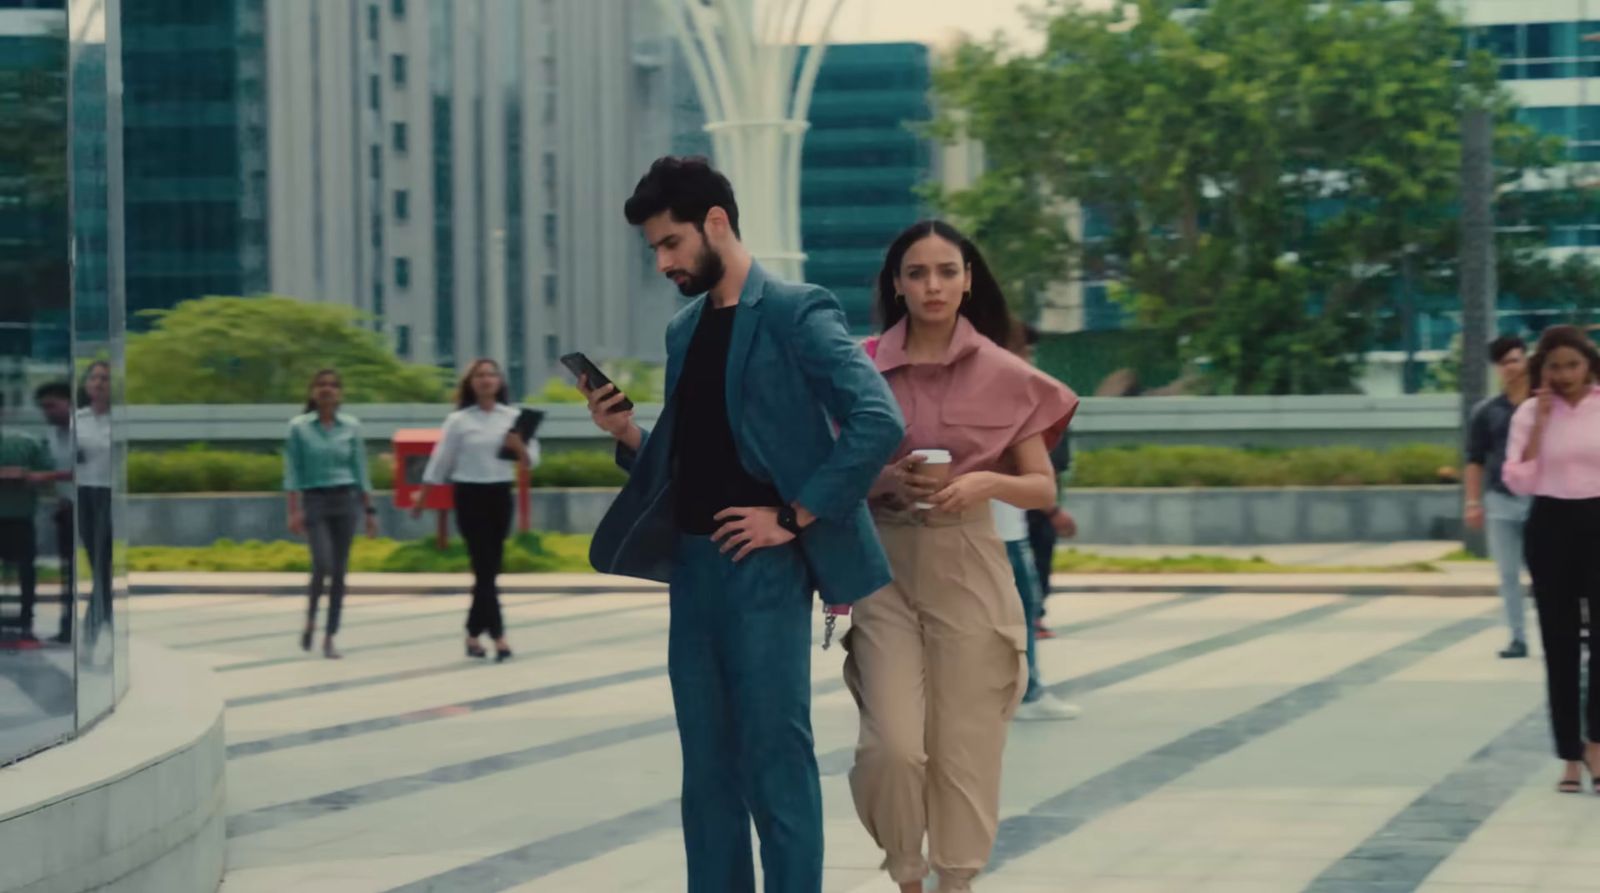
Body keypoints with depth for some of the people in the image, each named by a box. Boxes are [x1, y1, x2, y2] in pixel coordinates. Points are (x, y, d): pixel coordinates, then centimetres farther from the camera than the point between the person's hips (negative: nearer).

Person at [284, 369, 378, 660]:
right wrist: (294, 510, -10)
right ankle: (310, 620, 10)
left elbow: (360, 470, 9)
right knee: (323, 564, -17)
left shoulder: (351, 426, 5)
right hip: (315, 501, -2)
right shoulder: (299, 427, 0)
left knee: (340, 571, 1)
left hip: (346, 501, 2)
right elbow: (292, 472, -2)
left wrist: (369, 510, 7)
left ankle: (329, 638, 8)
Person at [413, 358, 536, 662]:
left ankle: (473, 634, 18)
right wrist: (421, 501, 6)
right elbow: (441, 462, 3)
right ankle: (498, 636, -10)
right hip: (470, 495, -3)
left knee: (490, 568, 7)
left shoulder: (513, 418, 4)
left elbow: (531, 461, 3)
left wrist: (519, 447, -19)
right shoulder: (458, 420, -2)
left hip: (500, 495, 3)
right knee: (484, 568, -8)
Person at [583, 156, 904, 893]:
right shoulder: (685, 329, 15)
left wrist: (794, 516, -16)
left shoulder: (794, 314, -8)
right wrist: (628, 436, 0)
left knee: (775, 764, -6)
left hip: (762, 566, -8)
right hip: (691, 565, 8)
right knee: (706, 770, 9)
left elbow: (878, 422, -17)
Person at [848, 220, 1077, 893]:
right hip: (885, 566, 0)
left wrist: (986, 483, -17)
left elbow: (1043, 489, 2)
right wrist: (884, 481, -13)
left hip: (968, 569, 0)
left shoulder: (1003, 375, -1)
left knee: (964, 750, 2)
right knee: (892, 744, -11)